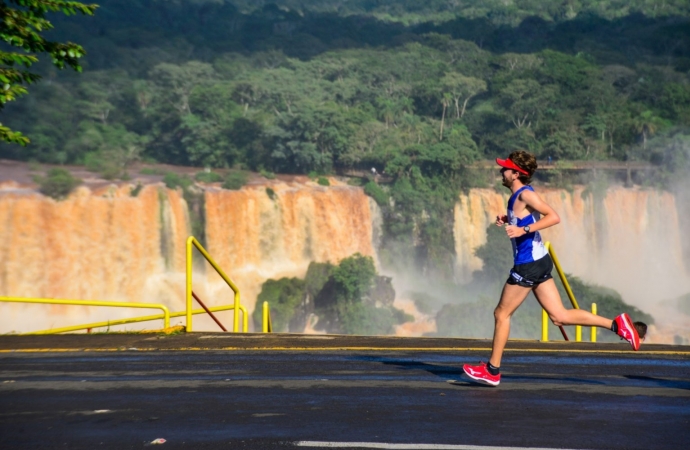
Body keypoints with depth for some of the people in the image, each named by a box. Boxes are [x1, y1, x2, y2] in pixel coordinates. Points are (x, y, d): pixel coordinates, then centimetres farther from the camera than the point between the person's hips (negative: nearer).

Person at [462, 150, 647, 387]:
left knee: (502, 313, 1)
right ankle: (616, 324, 7)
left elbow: (554, 217, -21)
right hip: (537, 261, 10)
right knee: (559, 316, 9)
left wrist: (523, 229, -25)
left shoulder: (525, 194, -13)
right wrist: (507, 221, 14)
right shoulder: (517, 196, 15)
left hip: (529, 264, -10)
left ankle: (492, 371, 9)